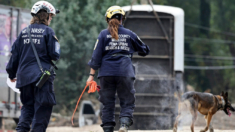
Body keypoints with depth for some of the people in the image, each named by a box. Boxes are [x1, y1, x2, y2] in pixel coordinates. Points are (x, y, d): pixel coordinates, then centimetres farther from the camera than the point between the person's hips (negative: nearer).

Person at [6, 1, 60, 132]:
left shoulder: (24, 32, 10)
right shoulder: (48, 31, -4)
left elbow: (14, 54, 11)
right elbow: (55, 55, -8)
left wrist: (12, 74, 21)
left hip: (24, 75, 5)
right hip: (42, 75, -5)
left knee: (28, 105, 14)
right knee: (43, 107, -1)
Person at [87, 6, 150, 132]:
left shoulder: (103, 34, 4)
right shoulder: (129, 34, 7)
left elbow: (96, 56, 0)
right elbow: (144, 50, 20)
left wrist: (92, 74, 2)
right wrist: (134, 50, 42)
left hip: (106, 74, 0)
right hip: (125, 73, 0)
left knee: (107, 104, 8)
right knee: (127, 102, 4)